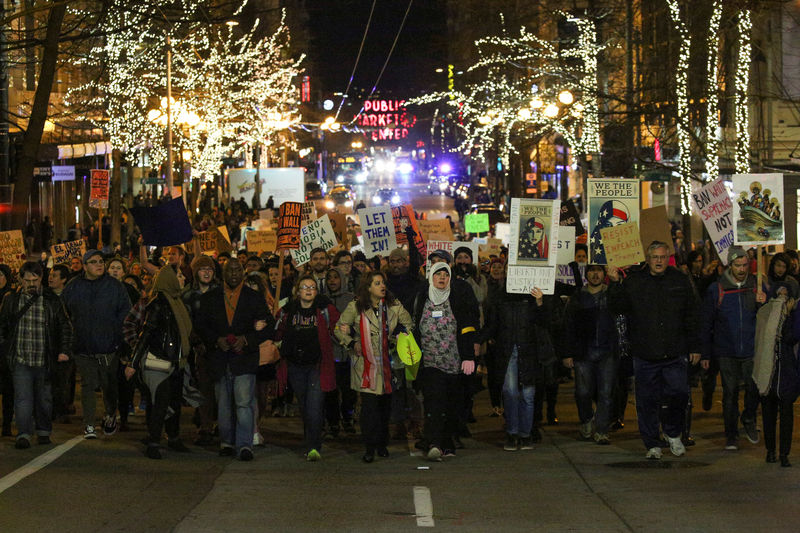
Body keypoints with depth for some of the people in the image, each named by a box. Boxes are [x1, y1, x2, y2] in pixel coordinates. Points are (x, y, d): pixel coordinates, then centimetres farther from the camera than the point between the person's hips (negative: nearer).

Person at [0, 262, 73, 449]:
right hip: (20, 359, 0)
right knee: (23, 398, -9)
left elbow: (65, 326, 7)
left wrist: (65, 350, -2)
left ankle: (43, 431, 25)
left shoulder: (52, 300, 2)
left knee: (44, 398, 10)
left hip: (44, 361, 0)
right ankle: (24, 434, -10)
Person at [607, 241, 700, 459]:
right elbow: (616, 308, 1)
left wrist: (694, 347, 9)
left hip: (674, 353, 0)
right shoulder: (634, 282, 3)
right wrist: (614, 284, -13)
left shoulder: (680, 281, 8)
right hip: (645, 355, 0)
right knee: (647, 401, 4)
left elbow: (691, 317, 12)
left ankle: (673, 433, 16)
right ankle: (652, 444, 15)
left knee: (679, 393, -9)